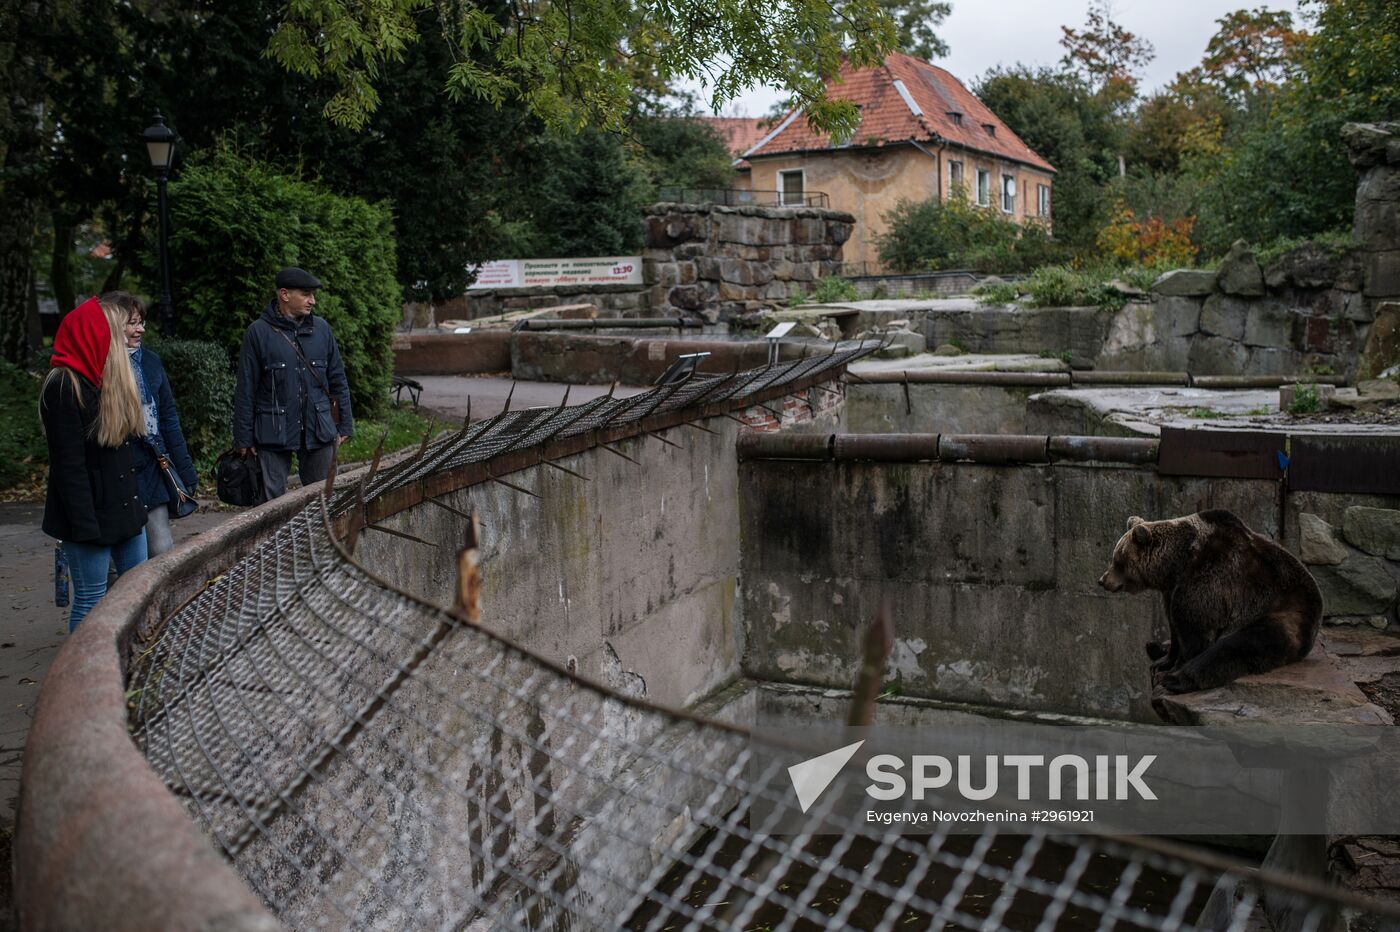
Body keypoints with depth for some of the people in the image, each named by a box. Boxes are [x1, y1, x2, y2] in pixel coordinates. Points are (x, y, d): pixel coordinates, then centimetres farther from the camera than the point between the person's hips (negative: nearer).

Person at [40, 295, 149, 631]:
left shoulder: (111, 381, 11)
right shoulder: (64, 387, -16)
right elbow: (68, 462, -19)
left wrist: (134, 499, 16)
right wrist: (84, 523, -21)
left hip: (124, 506, 9)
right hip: (92, 511, -9)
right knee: (90, 600, 0)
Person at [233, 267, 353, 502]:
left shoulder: (321, 328, 6)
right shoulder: (259, 332, -4)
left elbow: (338, 379, 11)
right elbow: (245, 390, -1)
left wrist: (345, 425, 8)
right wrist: (243, 438, -2)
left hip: (318, 431, 3)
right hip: (274, 434, -3)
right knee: (272, 501, 3)